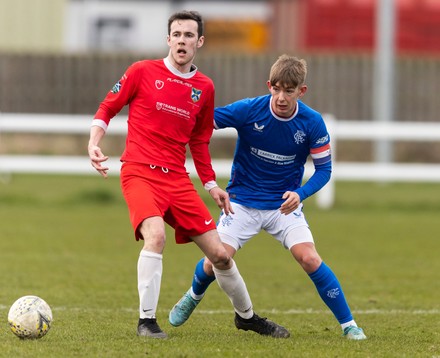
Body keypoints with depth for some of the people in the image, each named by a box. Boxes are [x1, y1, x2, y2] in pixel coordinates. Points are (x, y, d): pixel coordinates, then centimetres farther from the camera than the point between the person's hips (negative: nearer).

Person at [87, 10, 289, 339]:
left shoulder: (205, 88, 10)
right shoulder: (143, 72, -2)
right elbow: (107, 108, 5)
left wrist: (211, 184, 16)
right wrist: (94, 144, -10)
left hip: (177, 179, 4)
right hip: (140, 173, -4)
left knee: (220, 253, 4)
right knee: (156, 234, -32)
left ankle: (246, 316, 29)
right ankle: (147, 320, -20)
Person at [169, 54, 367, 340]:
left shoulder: (312, 123, -14)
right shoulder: (248, 110, -18)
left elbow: (324, 169, -6)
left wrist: (300, 194, -22)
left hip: (285, 205, 0)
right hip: (242, 201, 0)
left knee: (309, 258, -19)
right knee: (214, 262, -8)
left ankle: (349, 325, -6)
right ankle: (193, 296, 30)